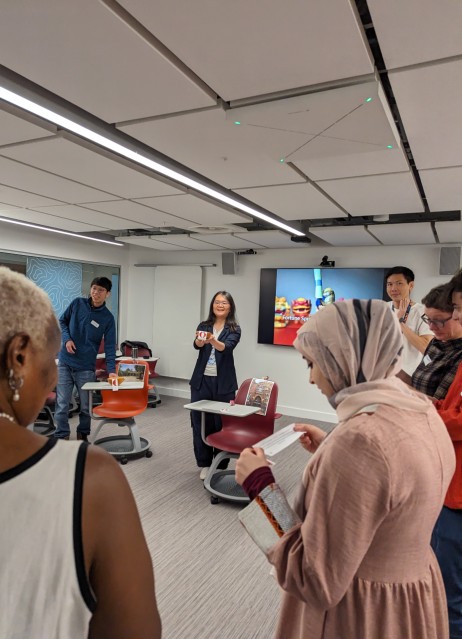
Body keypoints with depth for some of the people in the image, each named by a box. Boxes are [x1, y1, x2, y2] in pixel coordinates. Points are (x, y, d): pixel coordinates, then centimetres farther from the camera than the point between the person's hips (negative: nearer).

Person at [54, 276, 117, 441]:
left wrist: (111, 370, -17)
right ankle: (62, 437, 16)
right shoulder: (77, 303, -1)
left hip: (86, 367, 0)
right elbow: (62, 321, 11)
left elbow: (110, 346, -7)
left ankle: (83, 435, 29)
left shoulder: (108, 318, -5)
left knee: (86, 405, 9)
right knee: (62, 403, 2)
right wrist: (67, 339, -8)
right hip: (65, 362, 1)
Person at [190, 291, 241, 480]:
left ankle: (220, 465, 19)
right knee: (200, 422, 6)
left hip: (223, 382, -2)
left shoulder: (234, 329, -1)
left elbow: (227, 347, -21)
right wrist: (199, 340, -37)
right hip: (201, 380, 3)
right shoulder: (203, 326, 7)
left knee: (221, 424, 3)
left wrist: (213, 340, -42)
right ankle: (204, 463, 21)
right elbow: (197, 345, -13)